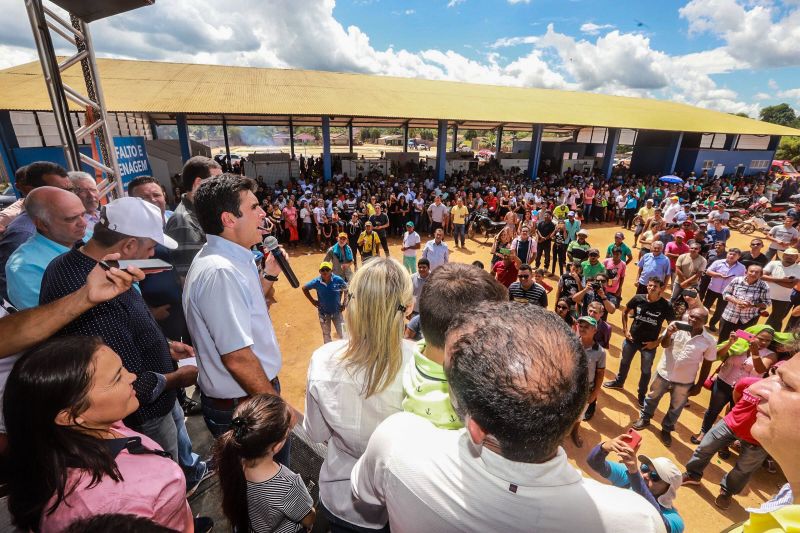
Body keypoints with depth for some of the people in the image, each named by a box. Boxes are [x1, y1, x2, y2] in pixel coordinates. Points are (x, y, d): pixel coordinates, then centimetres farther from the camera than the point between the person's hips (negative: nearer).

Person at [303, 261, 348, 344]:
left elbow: (347, 290, -4)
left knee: (341, 333, 9)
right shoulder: (317, 282, -18)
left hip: (337, 311, -1)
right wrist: (312, 301, -2)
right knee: (326, 334, 21)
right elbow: (304, 288, -1)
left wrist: (344, 303, -5)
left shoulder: (338, 280, -21)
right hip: (323, 312, 1)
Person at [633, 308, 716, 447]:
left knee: (676, 408, 18)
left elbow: (707, 365, -2)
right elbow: (664, 344, -18)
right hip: (663, 373, 0)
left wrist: (699, 385, 1)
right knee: (652, 397, 20)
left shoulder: (709, 341, -11)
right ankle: (644, 418, 43)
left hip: (684, 382, 0)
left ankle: (666, 430, 41)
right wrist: (668, 333, -39)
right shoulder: (677, 327, -14)